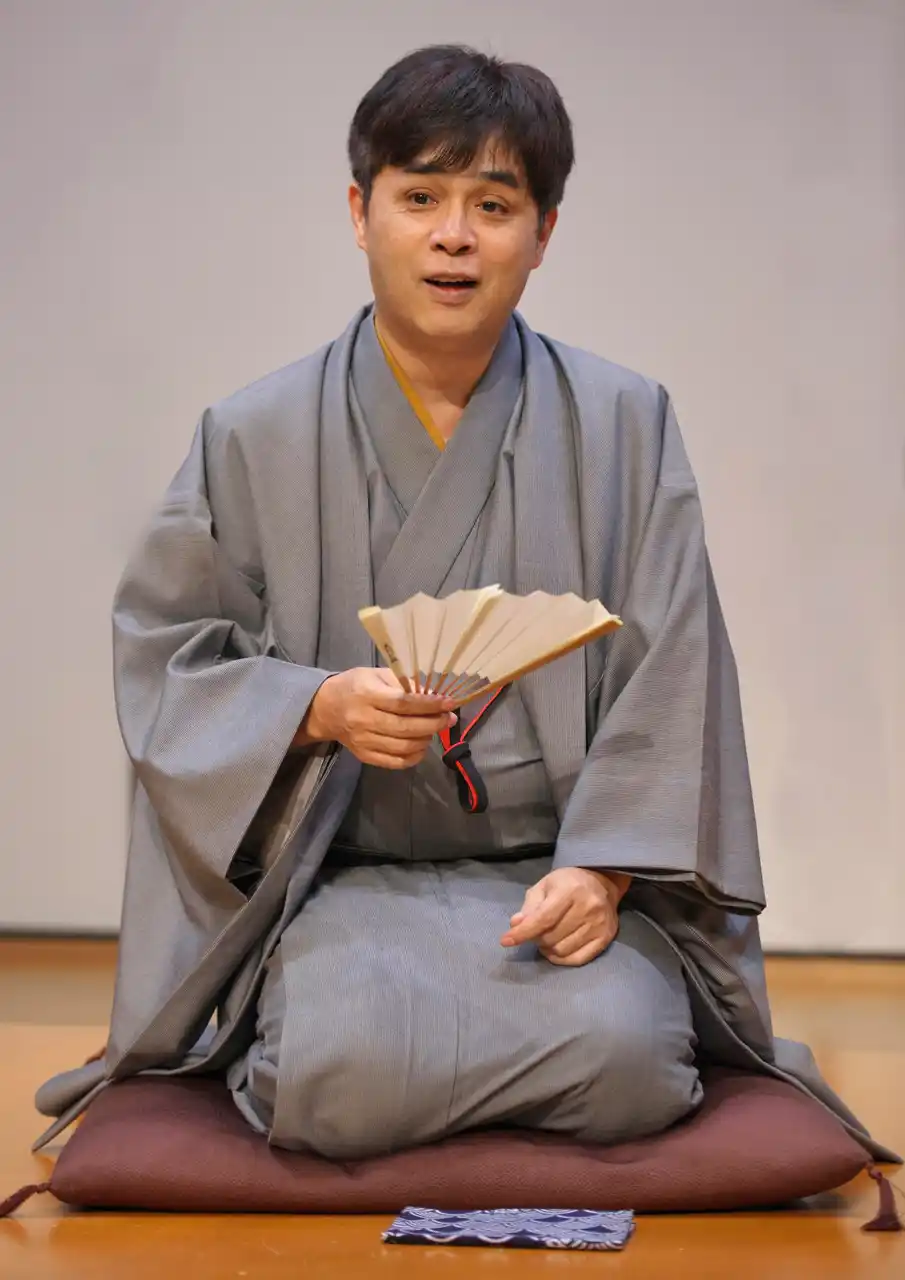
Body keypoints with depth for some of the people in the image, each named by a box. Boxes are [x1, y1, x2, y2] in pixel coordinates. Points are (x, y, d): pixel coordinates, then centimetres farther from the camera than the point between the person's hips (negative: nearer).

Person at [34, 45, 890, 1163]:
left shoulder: (624, 425, 5)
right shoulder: (253, 439, 5)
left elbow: (670, 676, 0)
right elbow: (166, 655, 6)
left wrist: (603, 870, -13)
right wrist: (320, 708, -14)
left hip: (567, 871, 1)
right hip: (346, 877, 0)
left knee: (623, 1059, -30)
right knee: (345, 1080, -30)